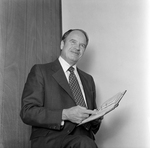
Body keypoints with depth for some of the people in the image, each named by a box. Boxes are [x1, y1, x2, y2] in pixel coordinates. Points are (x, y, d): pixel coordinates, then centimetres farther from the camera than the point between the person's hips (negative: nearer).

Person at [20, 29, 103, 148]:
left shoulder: (88, 79, 21)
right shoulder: (40, 71, 3)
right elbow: (27, 112, -8)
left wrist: (96, 118, 2)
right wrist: (65, 114, -19)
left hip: (83, 137, 6)